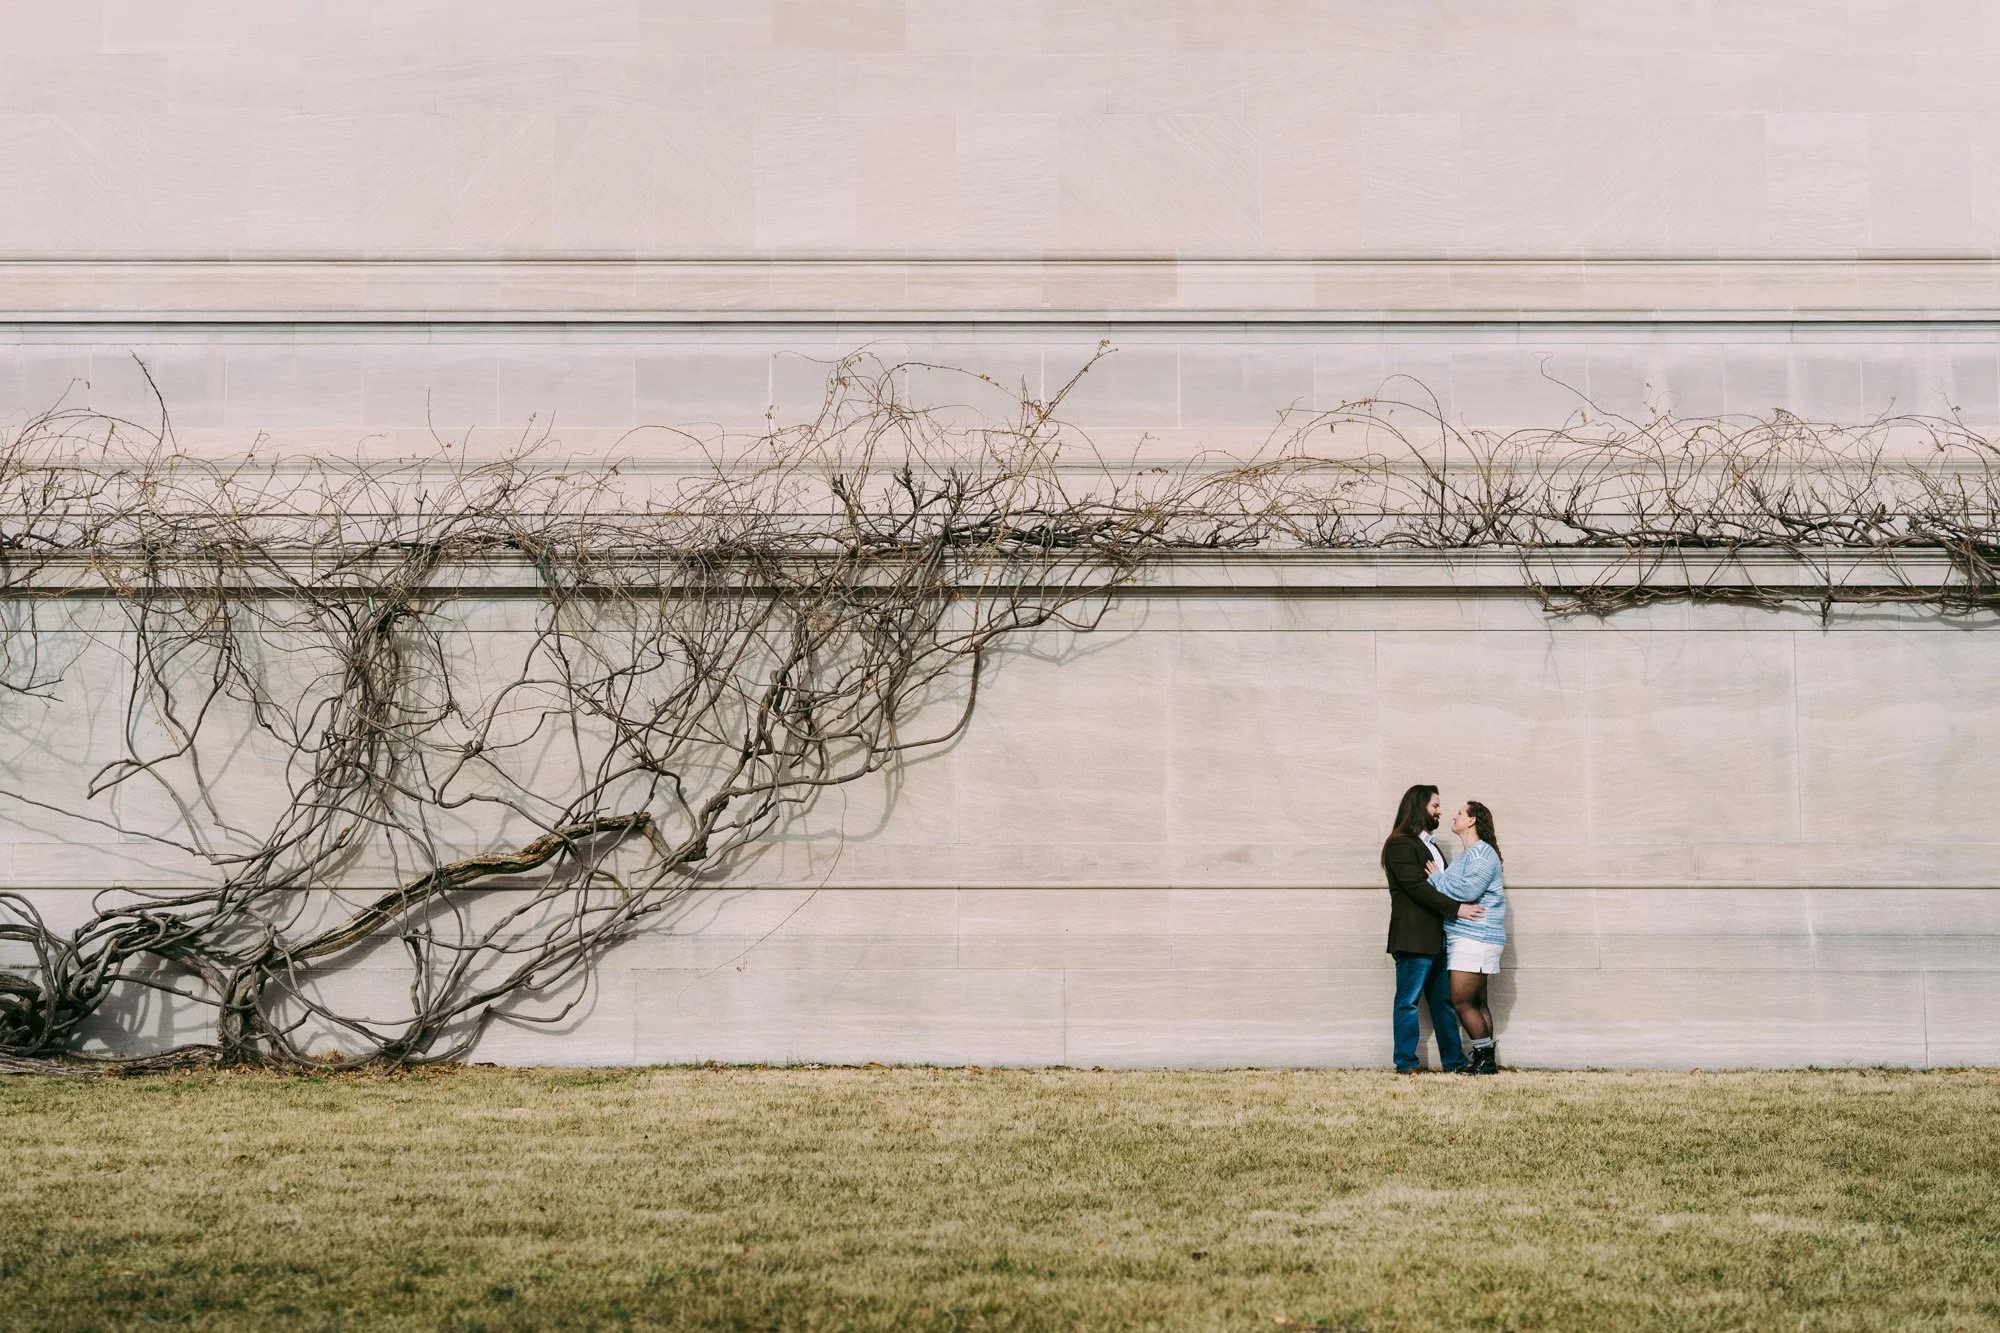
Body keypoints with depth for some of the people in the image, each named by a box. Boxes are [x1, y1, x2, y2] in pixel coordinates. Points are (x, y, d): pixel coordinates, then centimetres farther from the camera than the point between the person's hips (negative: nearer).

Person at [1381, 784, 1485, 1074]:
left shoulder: (1430, 845, 21)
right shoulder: (1400, 845, -9)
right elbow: (1417, 887, -19)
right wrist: (1456, 908, -23)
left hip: (1437, 938, 9)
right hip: (1413, 938, -9)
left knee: (1443, 1001, 11)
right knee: (1408, 1001, -3)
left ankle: (1454, 1060, 15)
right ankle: (1406, 1063, 0)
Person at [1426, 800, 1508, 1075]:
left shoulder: (1482, 853, -11)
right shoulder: (1468, 854, 20)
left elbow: (1467, 890, -22)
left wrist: (1436, 877, -11)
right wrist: (1438, 876, 1)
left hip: (1475, 938, -10)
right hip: (1465, 937, 10)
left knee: (1462, 1001, -11)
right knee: (1476, 1003, 9)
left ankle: (1486, 1058, -6)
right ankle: (1485, 1060, 11)